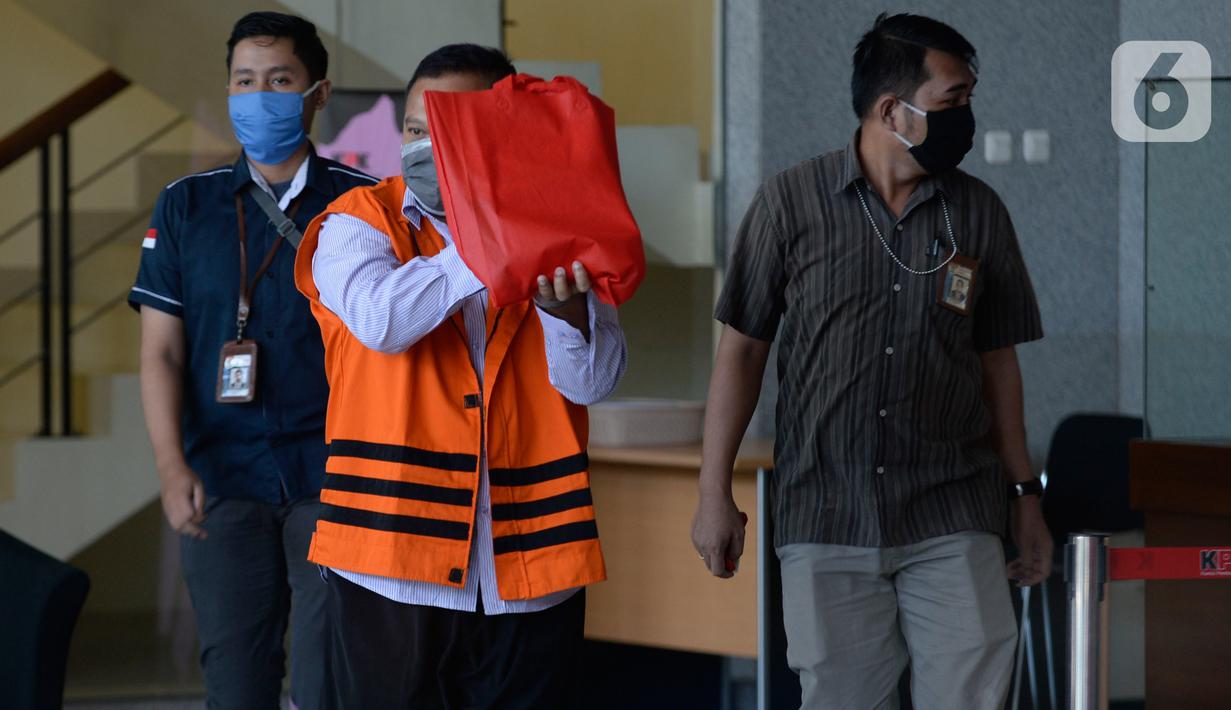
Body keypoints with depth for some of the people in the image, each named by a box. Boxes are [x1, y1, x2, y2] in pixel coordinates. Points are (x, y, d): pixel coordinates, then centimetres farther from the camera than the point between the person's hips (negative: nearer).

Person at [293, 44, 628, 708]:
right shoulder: (360, 222, 4)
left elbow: (595, 380, -1)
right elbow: (380, 318, -17)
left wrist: (565, 309, -22)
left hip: (530, 570, 2)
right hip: (394, 559, -2)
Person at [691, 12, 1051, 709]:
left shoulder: (979, 213, 5)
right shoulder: (791, 202, -1)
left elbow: (997, 362, 13)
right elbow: (743, 348, 3)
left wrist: (1025, 496, 13)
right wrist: (715, 494, 1)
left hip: (953, 523, 1)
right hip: (826, 521, -1)